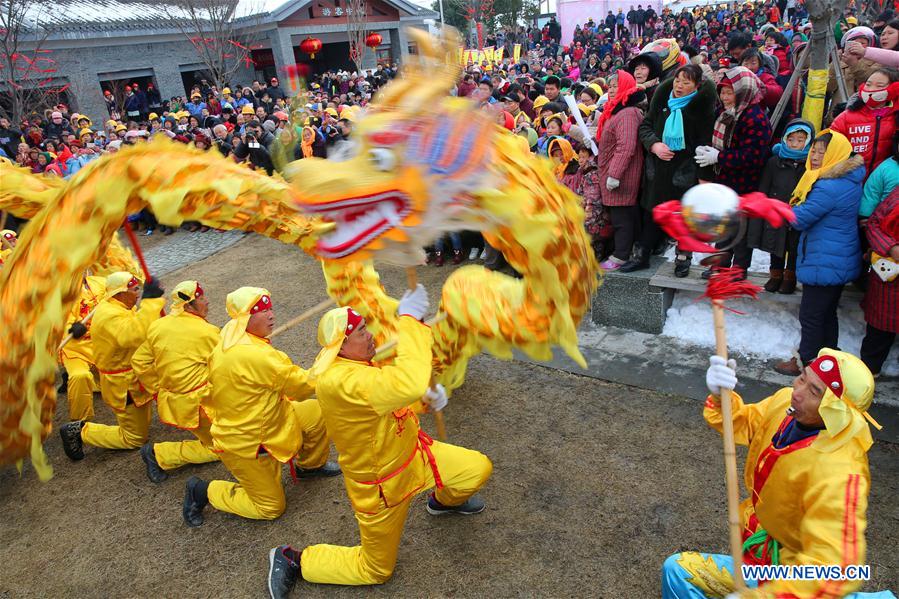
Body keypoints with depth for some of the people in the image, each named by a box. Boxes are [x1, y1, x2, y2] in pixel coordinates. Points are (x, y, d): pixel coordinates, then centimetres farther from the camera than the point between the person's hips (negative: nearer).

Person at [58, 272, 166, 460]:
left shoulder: (113, 306, 1)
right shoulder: (111, 316, -30)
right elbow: (136, 335, -48)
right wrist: (150, 300, -48)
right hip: (124, 386, -9)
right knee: (135, 438, 7)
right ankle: (80, 432, 11)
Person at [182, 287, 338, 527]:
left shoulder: (228, 341, -5)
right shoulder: (255, 355, -34)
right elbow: (304, 385, -25)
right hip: (246, 445, -9)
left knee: (317, 412, 6)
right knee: (272, 507, 9)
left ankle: (310, 465, 30)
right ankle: (203, 491, 15)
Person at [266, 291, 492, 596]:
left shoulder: (353, 364, -9)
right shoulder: (338, 381, -40)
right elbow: (408, 385, -53)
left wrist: (428, 391, -12)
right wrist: (409, 319, -45)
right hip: (380, 487, -7)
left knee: (479, 468, 10)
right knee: (376, 571, 15)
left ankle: (443, 501, 44)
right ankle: (292, 560, 29)